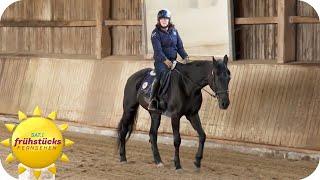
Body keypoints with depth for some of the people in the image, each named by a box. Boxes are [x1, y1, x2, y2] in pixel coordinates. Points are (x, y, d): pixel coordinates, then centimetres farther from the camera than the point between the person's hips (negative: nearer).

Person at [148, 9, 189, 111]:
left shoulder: (174, 31, 12)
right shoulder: (156, 33, -4)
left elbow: (180, 46, 12)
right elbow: (158, 49, -15)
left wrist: (185, 57, -6)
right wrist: (165, 60, -30)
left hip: (173, 60, 6)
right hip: (160, 61, -6)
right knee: (161, 76, -28)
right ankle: (152, 102, -30)